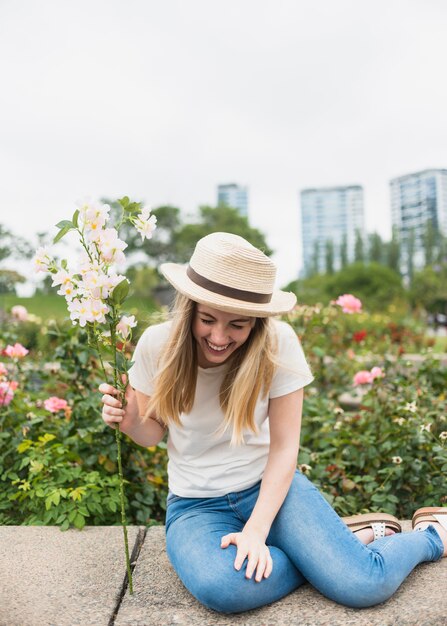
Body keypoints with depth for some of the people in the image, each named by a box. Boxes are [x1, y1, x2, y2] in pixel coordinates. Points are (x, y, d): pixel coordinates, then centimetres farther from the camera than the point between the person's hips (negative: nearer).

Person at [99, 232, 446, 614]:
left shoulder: (278, 344, -18)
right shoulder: (157, 345, -14)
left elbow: (284, 448, -12)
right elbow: (154, 431, 1)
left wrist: (256, 530, -20)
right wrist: (130, 423, -22)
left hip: (268, 486, -1)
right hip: (196, 503, 2)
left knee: (365, 586, -21)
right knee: (221, 587, -31)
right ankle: (353, 538, -4)